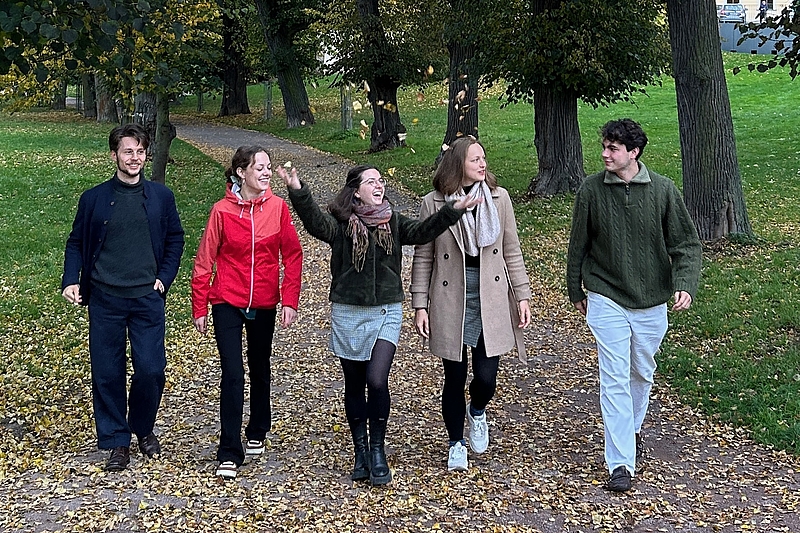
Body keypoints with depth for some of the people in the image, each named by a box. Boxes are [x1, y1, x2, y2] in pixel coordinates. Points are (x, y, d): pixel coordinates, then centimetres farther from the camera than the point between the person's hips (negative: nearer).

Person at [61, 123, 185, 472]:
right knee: (107, 373, 3)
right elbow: (76, 243, 7)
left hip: (147, 298, 0)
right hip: (105, 298, 0)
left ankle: (143, 428, 24)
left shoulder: (161, 197, 4)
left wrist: (164, 277, -1)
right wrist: (71, 281, -6)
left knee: (151, 370, -3)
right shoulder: (94, 199, 2)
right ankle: (116, 442, 16)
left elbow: (175, 240, 11)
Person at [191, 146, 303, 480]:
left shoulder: (278, 207, -5)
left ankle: (257, 432, 40)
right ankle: (229, 454, -2)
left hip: (264, 304, 3)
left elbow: (292, 256, -1)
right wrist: (199, 308, -2)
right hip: (227, 302, -2)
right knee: (233, 375, -9)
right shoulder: (222, 210, -9)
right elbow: (204, 261, -3)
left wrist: (290, 301, -7)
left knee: (260, 369, 18)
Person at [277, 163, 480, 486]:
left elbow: (422, 231, -10)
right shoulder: (340, 223, -6)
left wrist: (452, 211, -25)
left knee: (377, 380, -12)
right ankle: (360, 451, 24)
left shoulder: (393, 223, 3)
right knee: (355, 385, 9)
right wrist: (298, 191, -41)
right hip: (348, 314, -1)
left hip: (387, 313, 1)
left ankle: (377, 449, 6)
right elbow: (314, 221, -24)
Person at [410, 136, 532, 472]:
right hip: (450, 304, -1)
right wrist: (420, 306, -3)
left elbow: (512, 251, 5)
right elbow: (423, 258, 0)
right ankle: (456, 443, 31)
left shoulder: (498, 198, 0)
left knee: (486, 377, -3)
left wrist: (522, 295, 2)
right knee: (455, 378, 9)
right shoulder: (433, 203, -5)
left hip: (491, 302, 1)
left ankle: (477, 412, 34)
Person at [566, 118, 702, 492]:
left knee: (643, 373, 17)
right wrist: (576, 290, 13)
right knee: (614, 379, -6)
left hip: (651, 300, 1)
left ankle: (632, 430, 43)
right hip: (606, 297, -1)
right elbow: (578, 244, 6)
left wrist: (685, 284, -17)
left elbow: (686, 243, -1)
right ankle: (620, 463, -3)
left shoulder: (663, 190, -7)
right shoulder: (591, 189, -6)